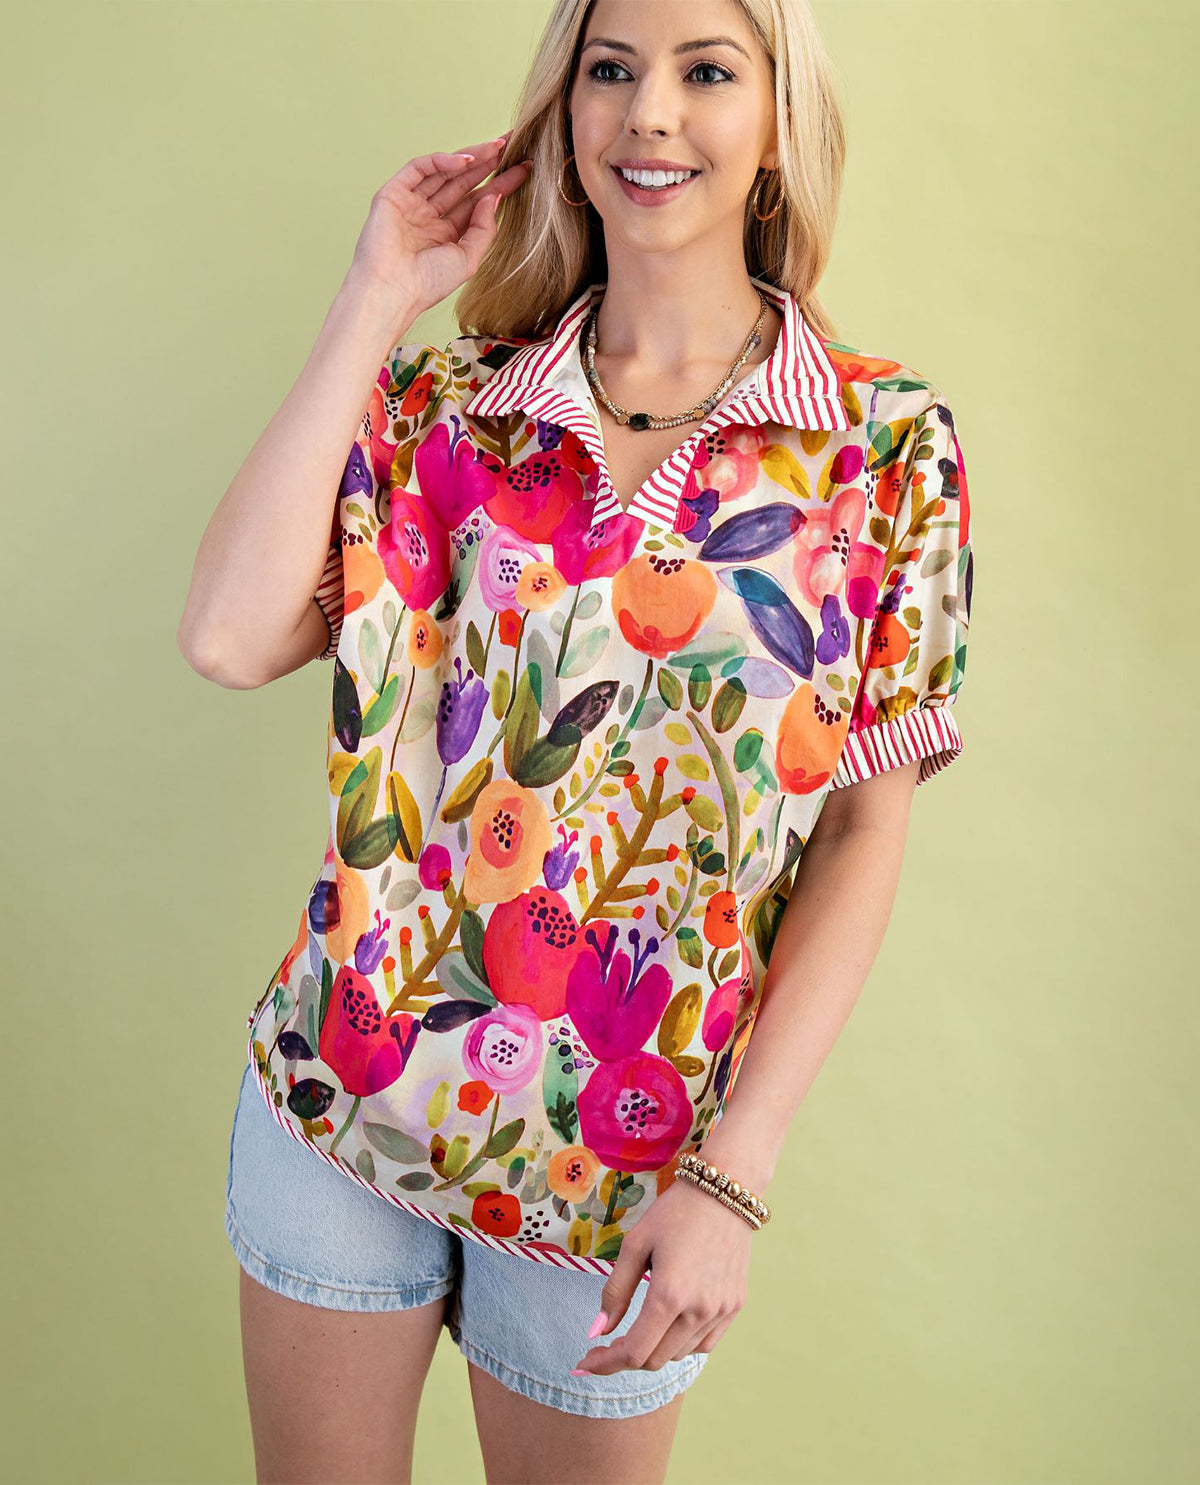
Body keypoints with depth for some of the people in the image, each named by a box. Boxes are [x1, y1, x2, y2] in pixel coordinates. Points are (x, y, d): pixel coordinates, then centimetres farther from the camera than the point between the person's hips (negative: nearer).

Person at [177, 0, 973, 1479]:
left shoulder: (886, 443, -6)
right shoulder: (451, 403, -1)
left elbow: (865, 830, -7)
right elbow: (227, 638, -16)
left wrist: (733, 1176, -12)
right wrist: (373, 305, -11)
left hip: (619, 1160, -1)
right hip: (343, 1091, 2)